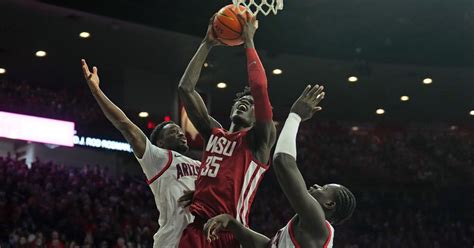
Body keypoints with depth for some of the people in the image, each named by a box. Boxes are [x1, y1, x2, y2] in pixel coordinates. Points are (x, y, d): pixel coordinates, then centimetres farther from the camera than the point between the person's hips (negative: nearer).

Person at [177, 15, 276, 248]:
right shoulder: (214, 134, 21)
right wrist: (207, 44, 15)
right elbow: (185, 88, 16)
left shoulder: (259, 139, 7)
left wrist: (248, 41, 1)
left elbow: (260, 89, -8)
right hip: (195, 228, 4)